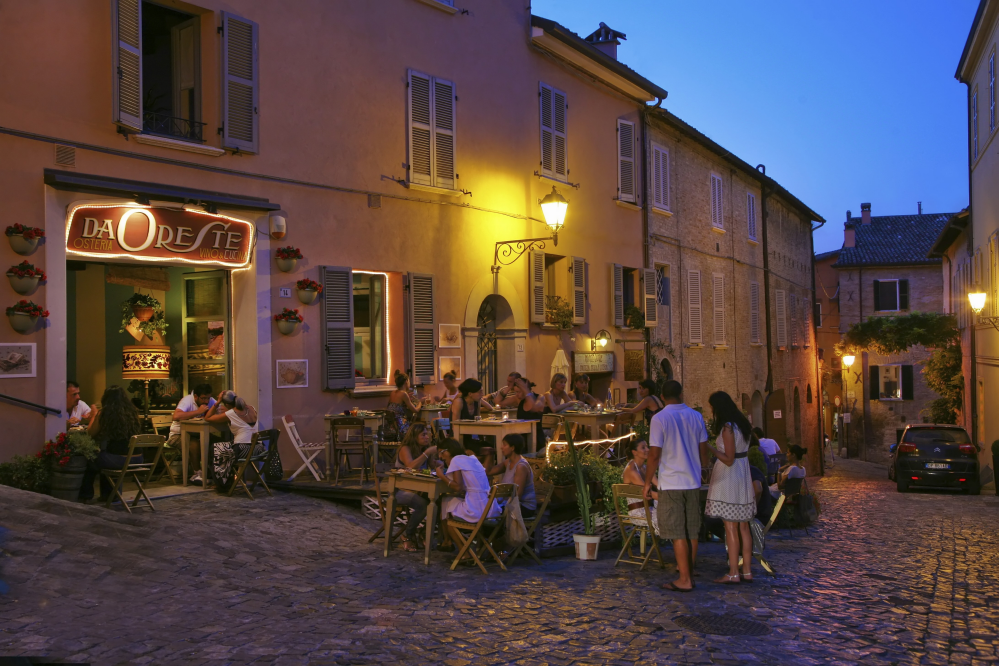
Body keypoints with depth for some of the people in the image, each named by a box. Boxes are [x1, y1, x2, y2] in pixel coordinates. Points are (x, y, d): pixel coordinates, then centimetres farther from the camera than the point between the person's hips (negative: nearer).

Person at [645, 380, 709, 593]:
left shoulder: (659, 419, -9)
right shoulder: (696, 417, 5)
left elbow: (654, 455, -12)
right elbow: (704, 452, 7)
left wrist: (647, 481, -1)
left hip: (671, 483, -5)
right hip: (693, 481, 5)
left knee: (678, 533, -1)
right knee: (692, 531, 13)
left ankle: (684, 580, 2)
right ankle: (688, 573, 22)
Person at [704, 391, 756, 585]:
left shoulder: (727, 428, -17)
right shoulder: (742, 424, 11)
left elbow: (729, 459, -18)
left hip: (729, 480, -9)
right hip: (743, 478, 9)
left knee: (731, 527, -4)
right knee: (743, 527, 11)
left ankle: (733, 574, 1)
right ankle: (747, 571, 16)